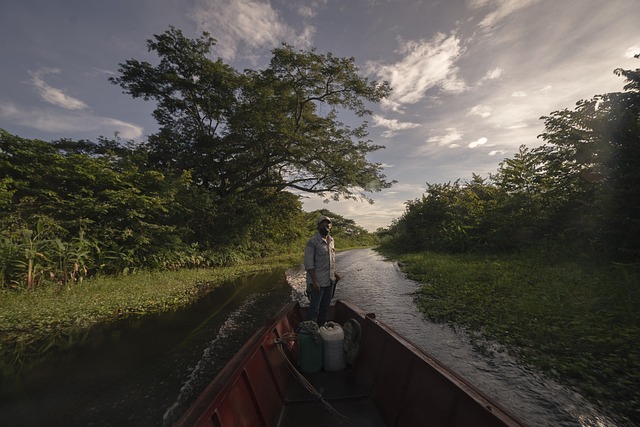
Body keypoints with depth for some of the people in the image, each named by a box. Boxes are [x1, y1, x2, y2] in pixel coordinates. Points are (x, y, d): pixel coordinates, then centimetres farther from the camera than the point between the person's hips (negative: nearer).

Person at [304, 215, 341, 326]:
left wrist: (334, 272, 12)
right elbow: (309, 264, -17)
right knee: (314, 309, 6)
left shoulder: (331, 240, 9)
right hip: (318, 282, -7)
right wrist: (314, 281, -21)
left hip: (330, 281, 7)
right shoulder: (313, 242, -14)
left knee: (325, 308, 19)